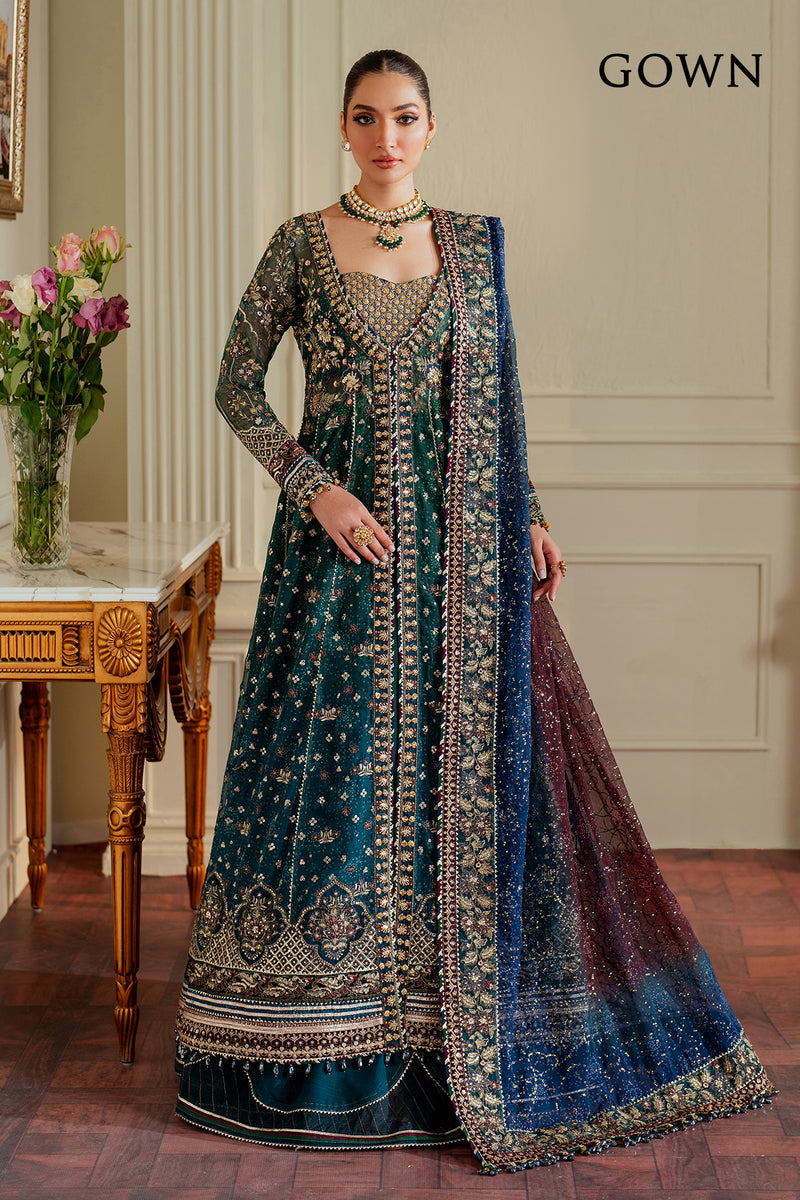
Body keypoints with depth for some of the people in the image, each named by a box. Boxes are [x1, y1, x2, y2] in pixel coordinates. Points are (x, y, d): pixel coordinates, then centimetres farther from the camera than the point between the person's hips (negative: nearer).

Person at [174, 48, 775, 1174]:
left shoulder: (474, 244, 9)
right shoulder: (301, 245, 1)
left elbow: (500, 392, 12)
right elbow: (236, 384, 1)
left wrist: (524, 518, 3)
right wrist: (315, 487, -10)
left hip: (456, 539, 2)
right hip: (342, 535, -2)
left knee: (466, 753, 3)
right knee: (335, 755, -1)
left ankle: (460, 1023, 16)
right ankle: (322, 1036, 10)